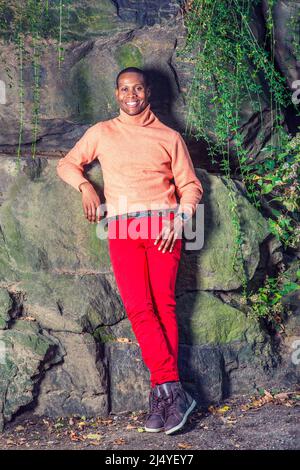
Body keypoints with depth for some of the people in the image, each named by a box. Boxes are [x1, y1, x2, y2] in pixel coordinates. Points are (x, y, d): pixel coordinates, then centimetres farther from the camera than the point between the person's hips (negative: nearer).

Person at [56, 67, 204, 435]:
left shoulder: (169, 137, 15)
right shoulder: (101, 133, 19)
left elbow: (190, 185, 13)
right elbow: (67, 164, 24)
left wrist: (180, 219, -4)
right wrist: (84, 186, 4)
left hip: (162, 223, -1)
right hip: (121, 227, 1)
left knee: (163, 305, -11)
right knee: (138, 308, -13)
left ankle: (160, 394, -9)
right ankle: (174, 390, -14)